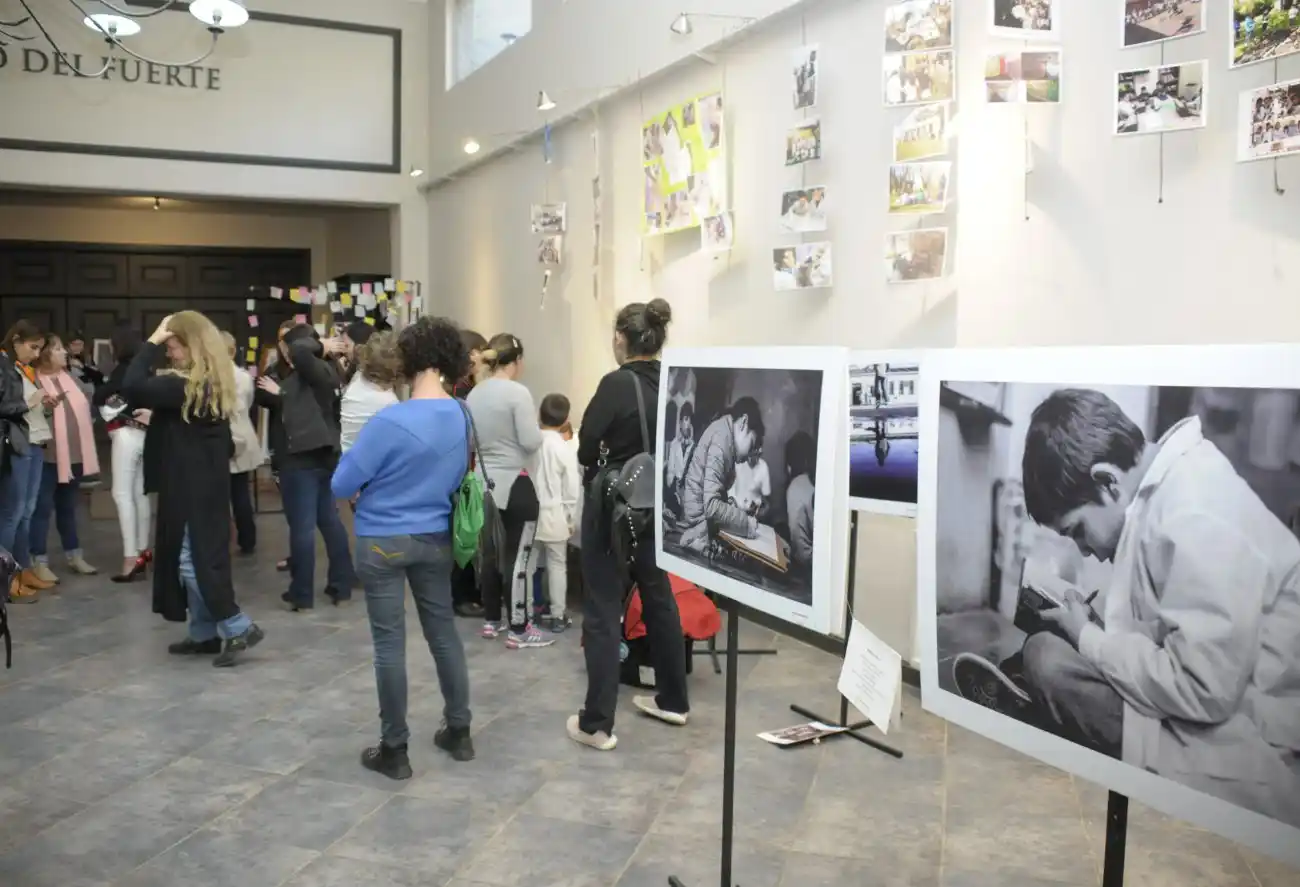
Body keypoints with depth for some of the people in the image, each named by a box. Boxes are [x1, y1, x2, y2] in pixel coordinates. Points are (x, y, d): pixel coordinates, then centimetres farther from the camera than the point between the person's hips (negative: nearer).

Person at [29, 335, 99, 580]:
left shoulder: (69, 377, 11)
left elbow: (83, 408, 18)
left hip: (74, 453, 7)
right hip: (48, 455, -7)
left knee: (68, 507, 17)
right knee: (43, 508, -2)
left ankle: (74, 556, 25)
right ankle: (40, 563, 3)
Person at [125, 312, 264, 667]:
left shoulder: (185, 385, -19)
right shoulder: (214, 383, 11)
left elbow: (133, 387, -28)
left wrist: (153, 341, -20)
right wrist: (155, 419, 12)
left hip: (190, 486, -10)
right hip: (205, 482, 10)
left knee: (191, 559, -5)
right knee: (200, 556, 14)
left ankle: (239, 627, -4)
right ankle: (205, 633, 20)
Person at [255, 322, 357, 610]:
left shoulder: (314, 370, -15)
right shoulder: (324, 371, 12)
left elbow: (299, 350, -37)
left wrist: (321, 347, -19)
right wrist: (279, 394, 7)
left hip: (303, 459, -10)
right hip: (323, 455, 10)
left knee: (302, 526, -2)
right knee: (329, 520, 14)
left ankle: (301, 594, 6)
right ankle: (342, 585, 21)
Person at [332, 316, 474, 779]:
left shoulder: (390, 420, -21)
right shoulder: (461, 417, -3)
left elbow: (341, 486, -13)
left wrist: (373, 476, 6)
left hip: (384, 542, -5)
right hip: (436, 539, 5)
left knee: (389, 644, 4)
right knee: (444, 632, 16)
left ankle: (394, 750, 14)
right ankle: (459, 731, 27)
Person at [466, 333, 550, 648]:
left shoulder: (474, 394, 6)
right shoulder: (518, 393, -16)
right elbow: (532, 442, -18)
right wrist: (536, 426, 1)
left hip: (485, 483, 7)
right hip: (514, 485, -7)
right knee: (518, 558, -1)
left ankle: (491, 620, 25)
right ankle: (518, 630, 5)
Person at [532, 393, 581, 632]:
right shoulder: (566, 448, -11)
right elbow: (572, 490, -8)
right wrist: (572, 520, 2)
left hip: (529, 514, 3)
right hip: (554, 516, -3)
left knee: (528, 565, 12)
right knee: (557, 565, 6)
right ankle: (557, 616, 10)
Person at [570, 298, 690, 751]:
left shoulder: (616, 383, -16)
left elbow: (586, 449, -10)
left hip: (613, 507, -6)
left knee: (603, 610, 1)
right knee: (659, 599, 20)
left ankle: (597, 724, 5)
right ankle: (673, 700, 33)